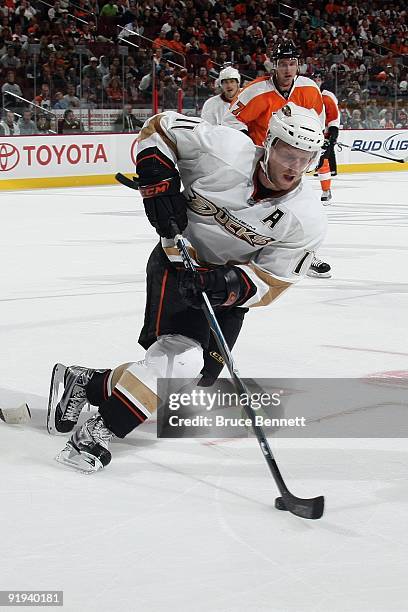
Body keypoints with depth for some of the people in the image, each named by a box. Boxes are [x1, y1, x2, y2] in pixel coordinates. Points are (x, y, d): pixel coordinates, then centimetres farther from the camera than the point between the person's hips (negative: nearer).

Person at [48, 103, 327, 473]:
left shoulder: (308, 222, -17)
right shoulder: (225, 149, -24)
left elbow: (269, 282, -15)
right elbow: (159, 128, -10)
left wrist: (226, 286, -34)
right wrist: (159, 183, -22)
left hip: (227, 289, 5)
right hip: (178, 264, -4)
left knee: (189, 383, 3)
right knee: (181, 355, -27)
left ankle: (85, 384, 17)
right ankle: (98, 432, -23)